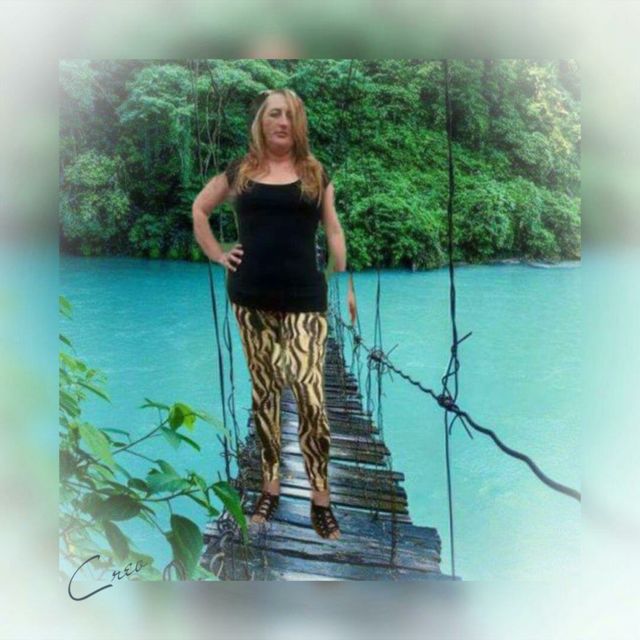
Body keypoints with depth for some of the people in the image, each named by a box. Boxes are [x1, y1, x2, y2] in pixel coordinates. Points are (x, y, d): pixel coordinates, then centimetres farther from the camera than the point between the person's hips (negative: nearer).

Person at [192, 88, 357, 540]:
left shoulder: (316, 174, 7)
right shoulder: (240, 171, 8)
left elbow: (333, 230, 9)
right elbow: (199, 209, 19)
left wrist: (346, 284, 2)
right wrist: (216, 254, 7)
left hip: (304, 297, -1)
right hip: (251, 298, 2)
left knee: (310, 393, -10)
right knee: (263, 390, 10)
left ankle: (321, 497, 5)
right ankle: (271, 486, 24)